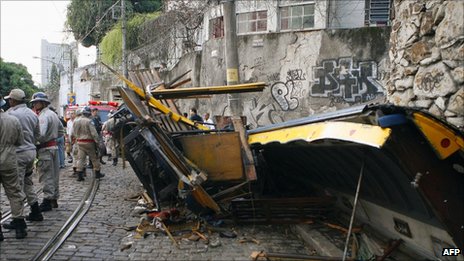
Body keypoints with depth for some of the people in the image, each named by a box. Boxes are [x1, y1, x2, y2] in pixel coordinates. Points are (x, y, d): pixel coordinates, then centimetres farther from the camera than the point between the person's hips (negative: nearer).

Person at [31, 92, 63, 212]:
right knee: (54, 174, 13)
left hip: (45, 149, -9)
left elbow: (40, 134, -28)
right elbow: (61, 130, 21)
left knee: (46, 176, -3)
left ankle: (47, 200, 1)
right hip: (54, 146, 9)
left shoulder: (43, 116, -17)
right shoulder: (53, 114, 12)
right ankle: (54, 199, 22)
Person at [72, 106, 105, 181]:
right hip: (88, 142, -6)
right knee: (94, 158, 8)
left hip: (79, 142, 6)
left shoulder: (76, 121, 6)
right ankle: (97, 173, 17)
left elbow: (73, 133, 12)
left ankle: (79, 175, 3)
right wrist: (97, 141, -11)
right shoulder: (89, 121, -16)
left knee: (80, 158, 7)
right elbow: (94, 133, -18)